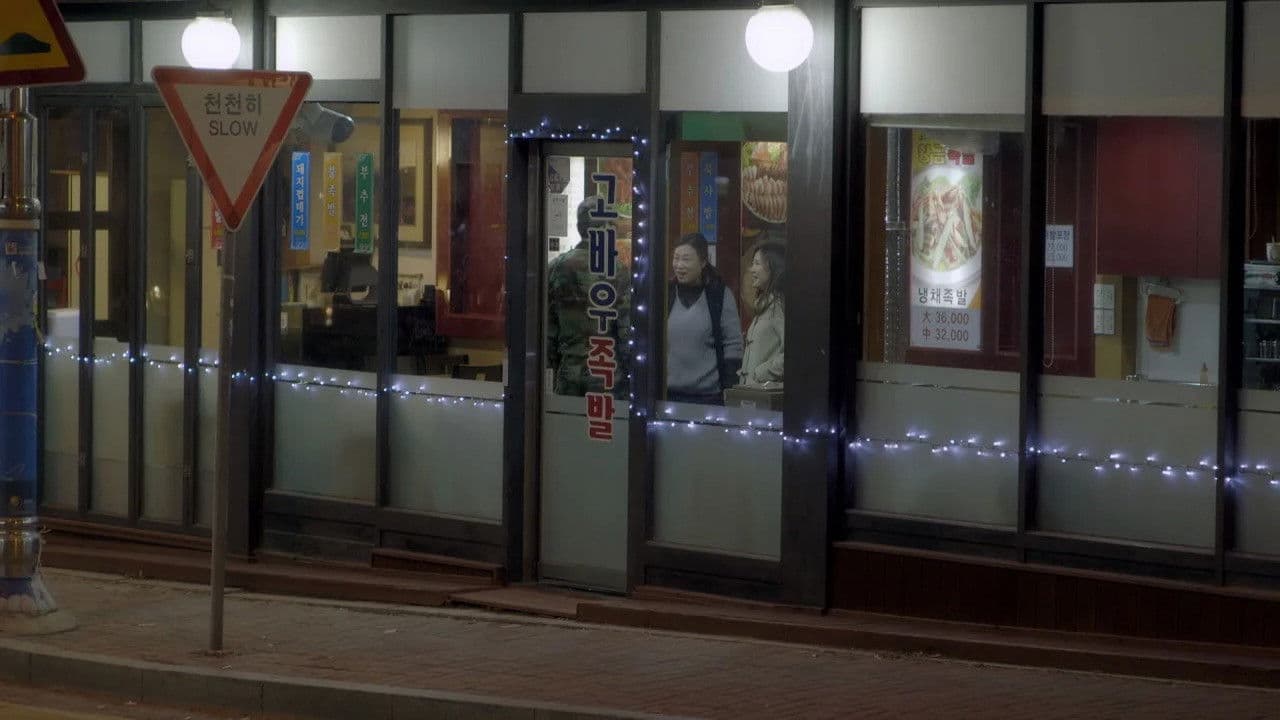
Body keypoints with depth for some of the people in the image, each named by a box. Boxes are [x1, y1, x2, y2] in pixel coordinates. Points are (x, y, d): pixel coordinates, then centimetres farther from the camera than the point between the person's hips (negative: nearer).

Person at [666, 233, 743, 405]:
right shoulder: (667, 293, 6)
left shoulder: (720, 296, -1)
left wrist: (729, 390, -5)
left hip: (708, 395, -2)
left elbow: (733, 345, 0)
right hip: (668, 394, 2)